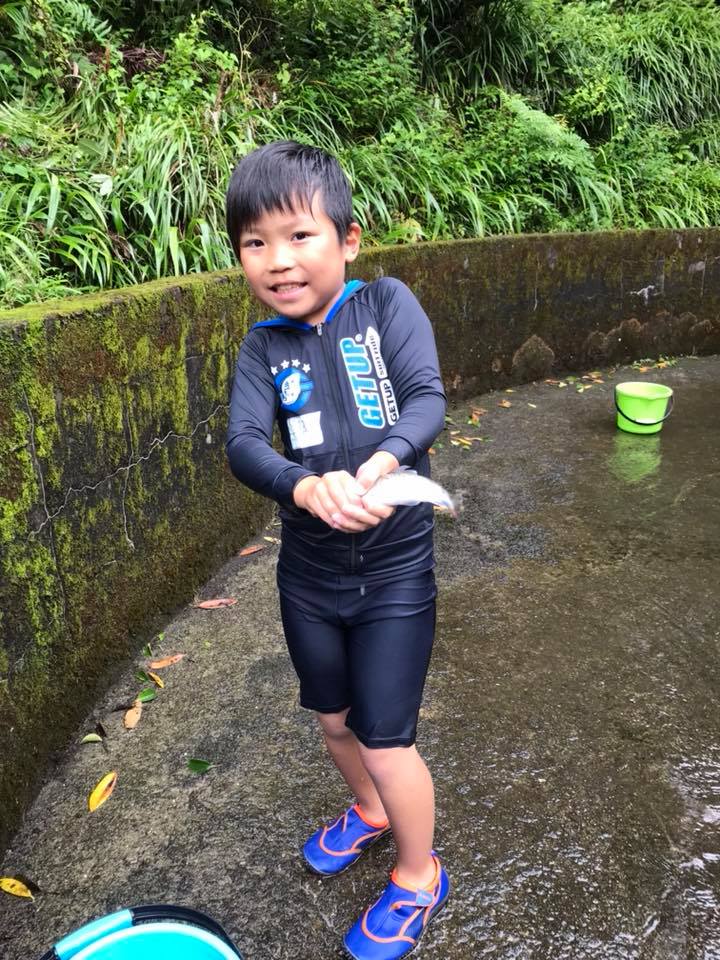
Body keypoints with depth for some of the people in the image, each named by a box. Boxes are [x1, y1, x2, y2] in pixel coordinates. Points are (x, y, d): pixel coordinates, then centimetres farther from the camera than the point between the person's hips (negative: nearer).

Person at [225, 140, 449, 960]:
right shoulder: (264, 348, -2)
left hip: (395, 570, -4)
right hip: (308, 572, 4)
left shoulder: (386, 305, -9)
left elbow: (427, 399, -21)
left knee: (386, 739, 4)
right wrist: (306, 488, -37)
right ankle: (369, 811, 55)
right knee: (333, 719, 22)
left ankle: (418, 877, 35)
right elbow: (242, 445, -16)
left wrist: (376, 468, -41)